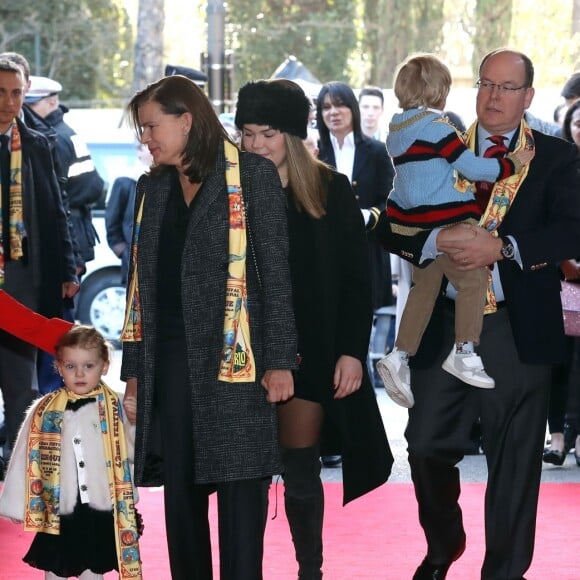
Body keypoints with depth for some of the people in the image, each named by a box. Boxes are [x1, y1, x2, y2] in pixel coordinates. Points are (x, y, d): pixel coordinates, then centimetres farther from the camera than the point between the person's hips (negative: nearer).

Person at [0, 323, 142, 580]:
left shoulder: (116, 408, -2)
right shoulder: (44, 411, -2)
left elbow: (130, 453, 2)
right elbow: (25, 460, 3)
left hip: (100, 511, -1)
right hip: (58, 512, 1)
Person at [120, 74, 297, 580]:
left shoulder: (252, 175, 0)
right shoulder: (153, 187, 16)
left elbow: (275, 270, -3)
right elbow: (140, 281, 17)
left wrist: (279, 360, -9)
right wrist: (134, 371, 13)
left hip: (235, 358, -5)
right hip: (170, 357, 5)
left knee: (240, 490, -5)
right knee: (180, 490, 6)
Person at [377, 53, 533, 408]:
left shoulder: (398, 129, 11)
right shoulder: (436, 127, -16)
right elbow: (473, 167, -16)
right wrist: (512, 164, -5)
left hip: (411, 224, 9)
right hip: (444, 223, -9)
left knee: (425, 286, 16)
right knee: (473, 278, 0)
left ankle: (400, 356, 12)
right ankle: (464, 353, -1)